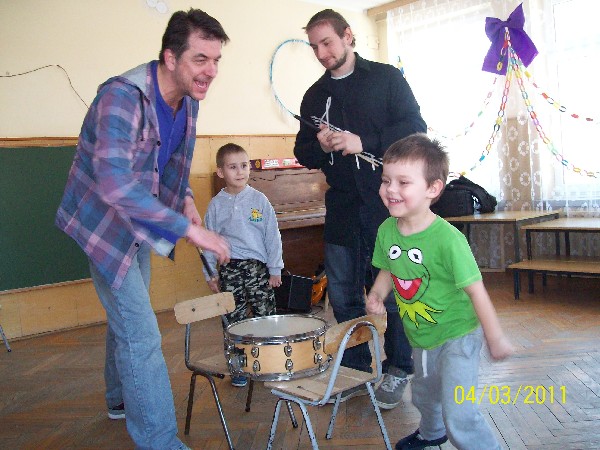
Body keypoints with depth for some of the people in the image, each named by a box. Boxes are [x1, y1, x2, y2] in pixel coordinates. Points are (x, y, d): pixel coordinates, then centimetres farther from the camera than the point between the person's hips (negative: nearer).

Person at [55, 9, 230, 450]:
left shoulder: (188, 99, -4)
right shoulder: (123, 96, -31)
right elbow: (114, 183, -44)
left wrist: (185, 197, -4)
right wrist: (188, 228, -43)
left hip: (139, 221, 9)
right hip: (103, 221, -8)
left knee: (127, 316, 24)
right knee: (141, 335, -12)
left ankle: (122, 398, 46)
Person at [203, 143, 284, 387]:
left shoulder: (259, 200, 0)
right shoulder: (216, 204, 3)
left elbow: (272, 236, 2)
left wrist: (275, 269, 1)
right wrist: (210, 273, 6)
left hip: (258, 266, -1)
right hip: (229, 269, 1)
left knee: (266, 317, 2)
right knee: (233, 321, 7)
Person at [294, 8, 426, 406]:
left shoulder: (386, 78, 4)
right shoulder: (314, 96, 15)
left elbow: (415, 128, -6)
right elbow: (304, 154, 16)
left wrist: (363, 143, -17)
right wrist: (319, 147, -8)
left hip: (388, 203, -4)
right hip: (342, 206, 4)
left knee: (394, 291, 2)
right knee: (342, 294, 8)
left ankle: (398, 371, 19)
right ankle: (356, 369, 24)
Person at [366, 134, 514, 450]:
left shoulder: (447, 238, -29)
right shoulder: (386, 230, -11)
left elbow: (475, 289, -22)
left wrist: (495, 338, -15)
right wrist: (377, 294, -11)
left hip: (457, 335, -7)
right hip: (420, 337, 7)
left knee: (458, 414, -10)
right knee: (424, 396, 29)